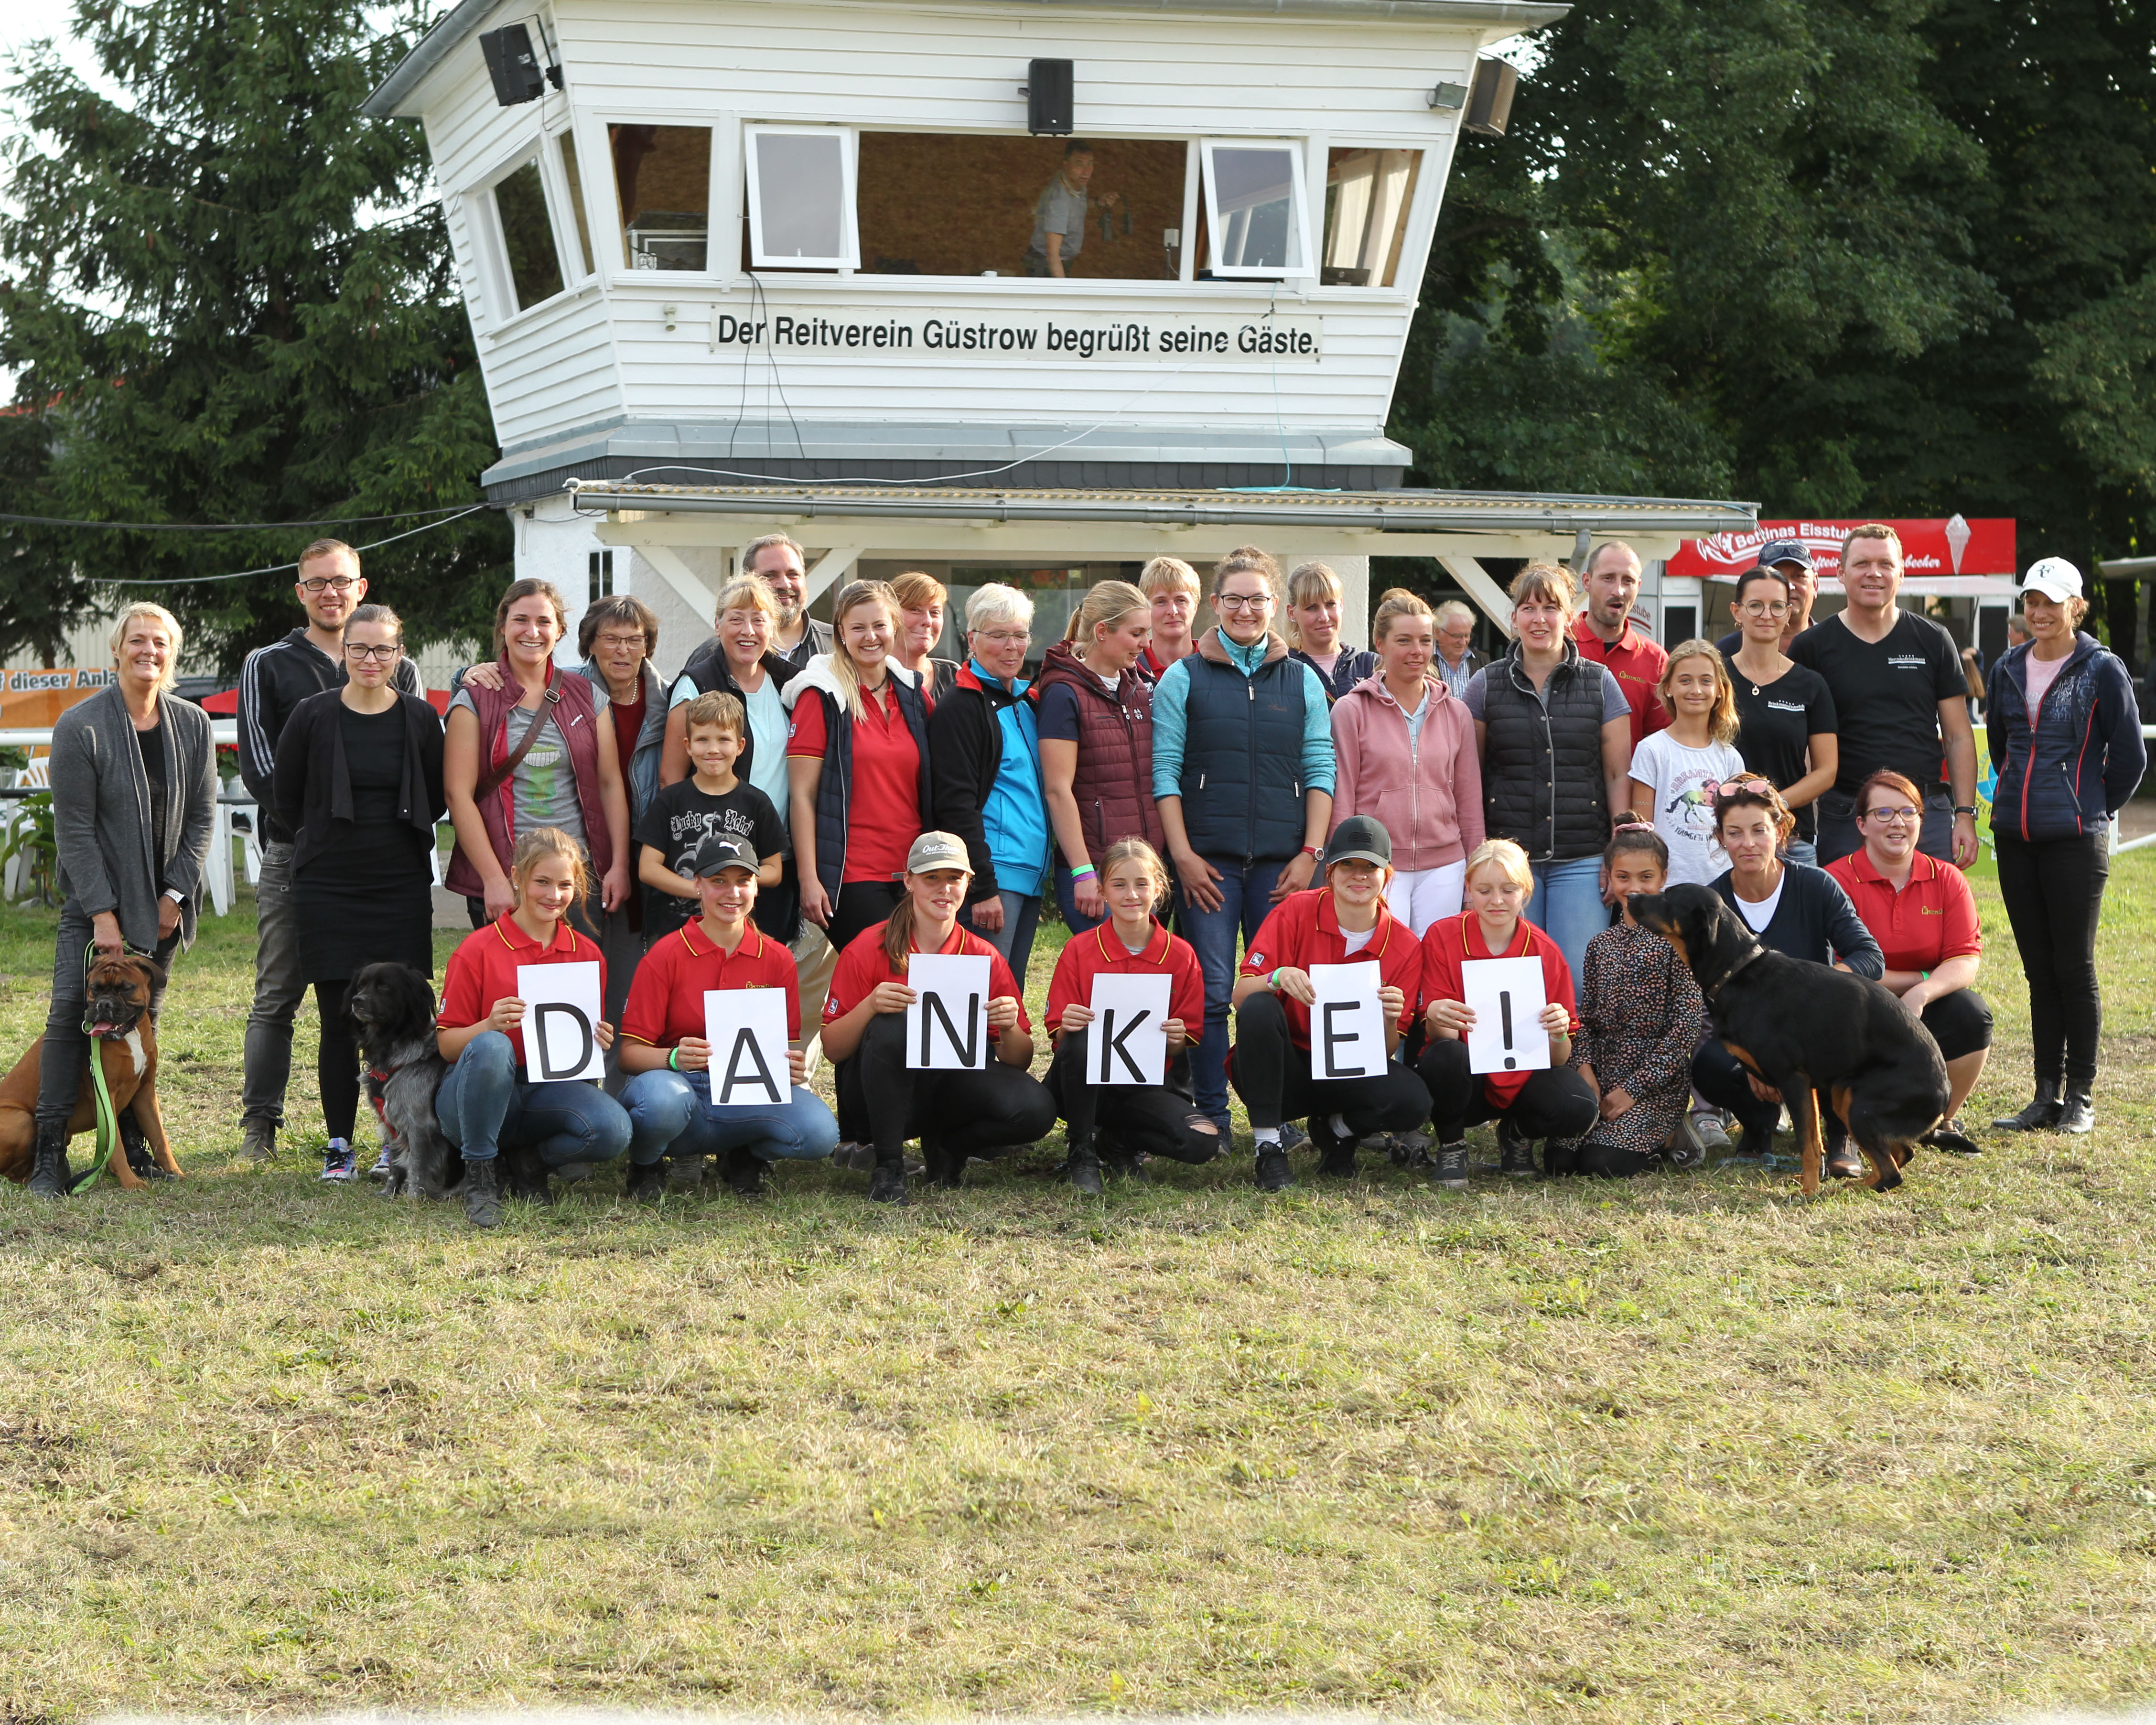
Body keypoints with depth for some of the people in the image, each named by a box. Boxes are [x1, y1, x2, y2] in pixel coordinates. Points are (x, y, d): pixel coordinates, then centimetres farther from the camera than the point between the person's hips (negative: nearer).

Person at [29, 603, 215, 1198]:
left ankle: (130, 1145, 12)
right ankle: (50, 1153, -11)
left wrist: (175, 897, -3)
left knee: (141, 1020, 5)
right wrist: (102, 915, -14)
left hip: (162, 904, 4)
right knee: (71, 1013, -12)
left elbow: (201, 816, 6)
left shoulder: (192, 724, 3)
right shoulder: (81, 726, -10)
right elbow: (73, 828, -11)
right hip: (93, 898, -4)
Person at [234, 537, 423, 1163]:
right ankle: (260, 1124, 4)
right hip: (293, 853, -1)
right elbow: (257, 763, 0)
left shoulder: (398, 670, 13)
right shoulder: (267, 666, 8)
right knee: (277, 996, 0)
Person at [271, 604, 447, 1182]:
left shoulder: (420, 719, 2)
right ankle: (339, 1144, 8)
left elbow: (437, 799, 12)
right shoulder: (313, 716, -2)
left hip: (403, 889, 1)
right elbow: (286, 798, 8)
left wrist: (398, 840, 10)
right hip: (328, 890, -1)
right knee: (339, 1021, -1)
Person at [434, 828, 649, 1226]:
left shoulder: (587, 955, 8)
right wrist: (490, 1026, -25)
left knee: (615, 1129, -30)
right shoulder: (478, 950, -4)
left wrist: (598, 1042, -9)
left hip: (549, 1090, 3)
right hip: (475, 1098, -3)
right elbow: (446, 1044, -5)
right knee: (491, 1047, -39)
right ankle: (480, 1177, -20)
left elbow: (587, 1041, 15)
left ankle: (530, 1160, 2)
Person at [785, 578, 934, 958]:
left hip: (911, 873, 5)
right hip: (851, 876, -5)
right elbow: (802, 795, -7)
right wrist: (809, 879, -12)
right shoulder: (821, 697, -3)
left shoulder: (913, 696, 13)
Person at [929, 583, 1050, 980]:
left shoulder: (1027, 701, 18)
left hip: (1032, 875, 8)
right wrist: (982, 888, -19)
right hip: (991, 874, -8)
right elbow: (957, 805, -14)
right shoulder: (961, 708, -8)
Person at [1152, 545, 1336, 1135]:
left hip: (1282, 860, 2)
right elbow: (1165, 771, 2)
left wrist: (1310, 852, 0)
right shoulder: (1183, 678, 6)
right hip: (1209, 858, -2)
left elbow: (1320, 770, 9)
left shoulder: (1302, 681, 12)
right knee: (1211, 991, -6)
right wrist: (1182, 853, -6)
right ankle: (1211, 1116, 1)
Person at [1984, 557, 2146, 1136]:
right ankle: (2047, 1097, 13)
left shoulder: (2102, 670, -5)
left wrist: (2093, 810, 3)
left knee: (2074, 967, -2)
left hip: (2075, 842, -5)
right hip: (2015, 838, 5)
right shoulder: (2008, 670, 10)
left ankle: (2080, 1098, 6)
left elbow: (2130, 756, -2)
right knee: (2039, 969, 8)